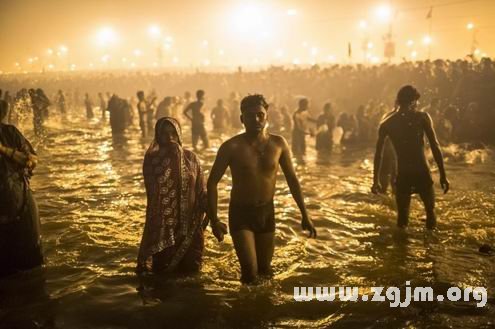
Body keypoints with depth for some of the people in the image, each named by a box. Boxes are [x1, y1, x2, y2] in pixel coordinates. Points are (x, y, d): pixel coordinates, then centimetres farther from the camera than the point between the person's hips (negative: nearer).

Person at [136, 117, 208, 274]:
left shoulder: (190, 158, 3)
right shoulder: (151, 159, -2)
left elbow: (202, 190, 3)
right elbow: (153, 185, -18)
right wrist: (167, 158, -18)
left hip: (189, 224, 2)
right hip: (162, 224, -2)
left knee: (190, 270, 10)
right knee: (162, 272, 4)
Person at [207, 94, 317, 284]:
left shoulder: (278, 144, -4)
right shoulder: (232, 147, -13)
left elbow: (292, 179, 6)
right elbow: (212, 182, -6)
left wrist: (304, 215, 5)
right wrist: (214, 220, -11)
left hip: (267, 212, 3)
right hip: (240, 213, -3)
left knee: (265, 270, 14)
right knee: (250, 270, -14)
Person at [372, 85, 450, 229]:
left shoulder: (387, 123, 6)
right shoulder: (422, 117, -1)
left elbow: (378, 154, 4)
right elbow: (435, 146, -6)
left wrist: (376, 181, 9)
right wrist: (443, 175, -3)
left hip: (403, 175, 2)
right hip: (423, 173, -1)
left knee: (402, 216, 13)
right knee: (430, 211, 17)